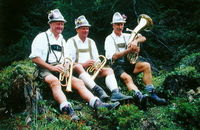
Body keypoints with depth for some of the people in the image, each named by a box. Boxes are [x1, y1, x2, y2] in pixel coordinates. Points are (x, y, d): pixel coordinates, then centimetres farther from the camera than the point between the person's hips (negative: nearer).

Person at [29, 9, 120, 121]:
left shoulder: (62, 40, 26)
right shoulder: (42, 37, 4)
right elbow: (34, 57, -6)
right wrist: (51, 67, -15)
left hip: (60, 70, 6)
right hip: (46, 70, -6)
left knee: (78, 82, -18)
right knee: (55, 81, -38)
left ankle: (98, 104, -36)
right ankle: (67, 109, -60)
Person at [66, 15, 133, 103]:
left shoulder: (91, 42, 23)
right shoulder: (71, 41, 5)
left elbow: (96, 59, 18)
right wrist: (83, 64, -21)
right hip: (77, 70, -5)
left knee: (109, 70, -17)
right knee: (78, 67, -38)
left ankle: (115, 93, -41)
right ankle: (98, 90, -57)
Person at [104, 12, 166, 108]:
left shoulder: (126, 36, 19)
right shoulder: (109, 39, 2)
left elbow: (143, 38, 9)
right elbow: (114, 56, -12)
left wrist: (135, 41, -12)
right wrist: (129, 50, -17)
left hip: (128, 64, 6)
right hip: (117, 66, -6)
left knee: (146, 65, -17)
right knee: (127, 77, -35)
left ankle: (151, 94, -22)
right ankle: (139, 97, -60)